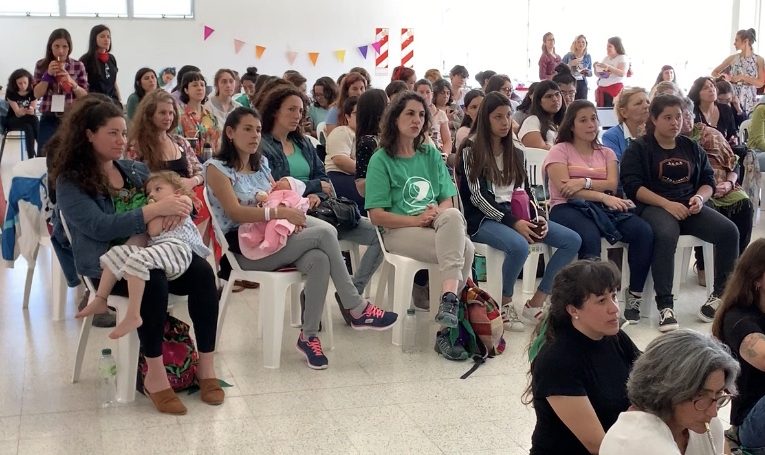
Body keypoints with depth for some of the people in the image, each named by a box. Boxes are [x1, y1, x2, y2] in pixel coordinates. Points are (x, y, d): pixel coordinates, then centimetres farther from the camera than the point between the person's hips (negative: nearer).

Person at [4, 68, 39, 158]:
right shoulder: (11, 92, -13)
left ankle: (31, 157, -30)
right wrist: (22, 111, -42)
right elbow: (17, 113, -19)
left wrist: (32, 111, -37)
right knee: (33, 119, -31)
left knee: (29, 128, -34)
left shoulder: (32, 91, -7)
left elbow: (34, 111, -12)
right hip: (13, 121, -2)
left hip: (28, 120, 2)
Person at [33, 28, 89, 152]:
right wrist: (48, 75, -12)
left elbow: (85, 96, 1)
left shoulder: (78, 66, 1)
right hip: (49, 120, 0)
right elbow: (37, 95, 0)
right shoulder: (41, 65, 3)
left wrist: (72, 82, -16)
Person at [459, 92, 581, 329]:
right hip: (483, 218, -7)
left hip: (517, 214, 7)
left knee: (572, 240, -10)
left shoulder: (515, 153, 19)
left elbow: (524, 190, 17)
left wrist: (537, 217, -4)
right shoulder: (471, 150, -2)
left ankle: (536, 302, -8)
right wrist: (512, 222, -19)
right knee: (519, 246, -38)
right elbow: (477, 196, -11)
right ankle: (505, 304, -13)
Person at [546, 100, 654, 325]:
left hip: (603, 207, 5)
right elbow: (564, 188, -7)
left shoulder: (606, 153, 23)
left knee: (644, 232, -23)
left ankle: (635, 294, -14)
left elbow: (612, 184, 5)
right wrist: (603, 196, -15)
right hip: (567, 208, -5)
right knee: (590, 237, -40)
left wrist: (584, 182, -14)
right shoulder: (560, 150, 9)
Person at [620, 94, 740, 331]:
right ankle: (665, 304, -35)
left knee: (729, 230, -21)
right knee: (666, 235, -39)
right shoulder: (638, 149, 4)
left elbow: (709, 180, 17)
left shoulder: (692, 148, 19)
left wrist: (700, 198, -7)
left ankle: (721, 293, -9)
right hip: (654, 206, -5)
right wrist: (667, 204, -18)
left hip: (690, 207, 5)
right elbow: (633, 186, -8)